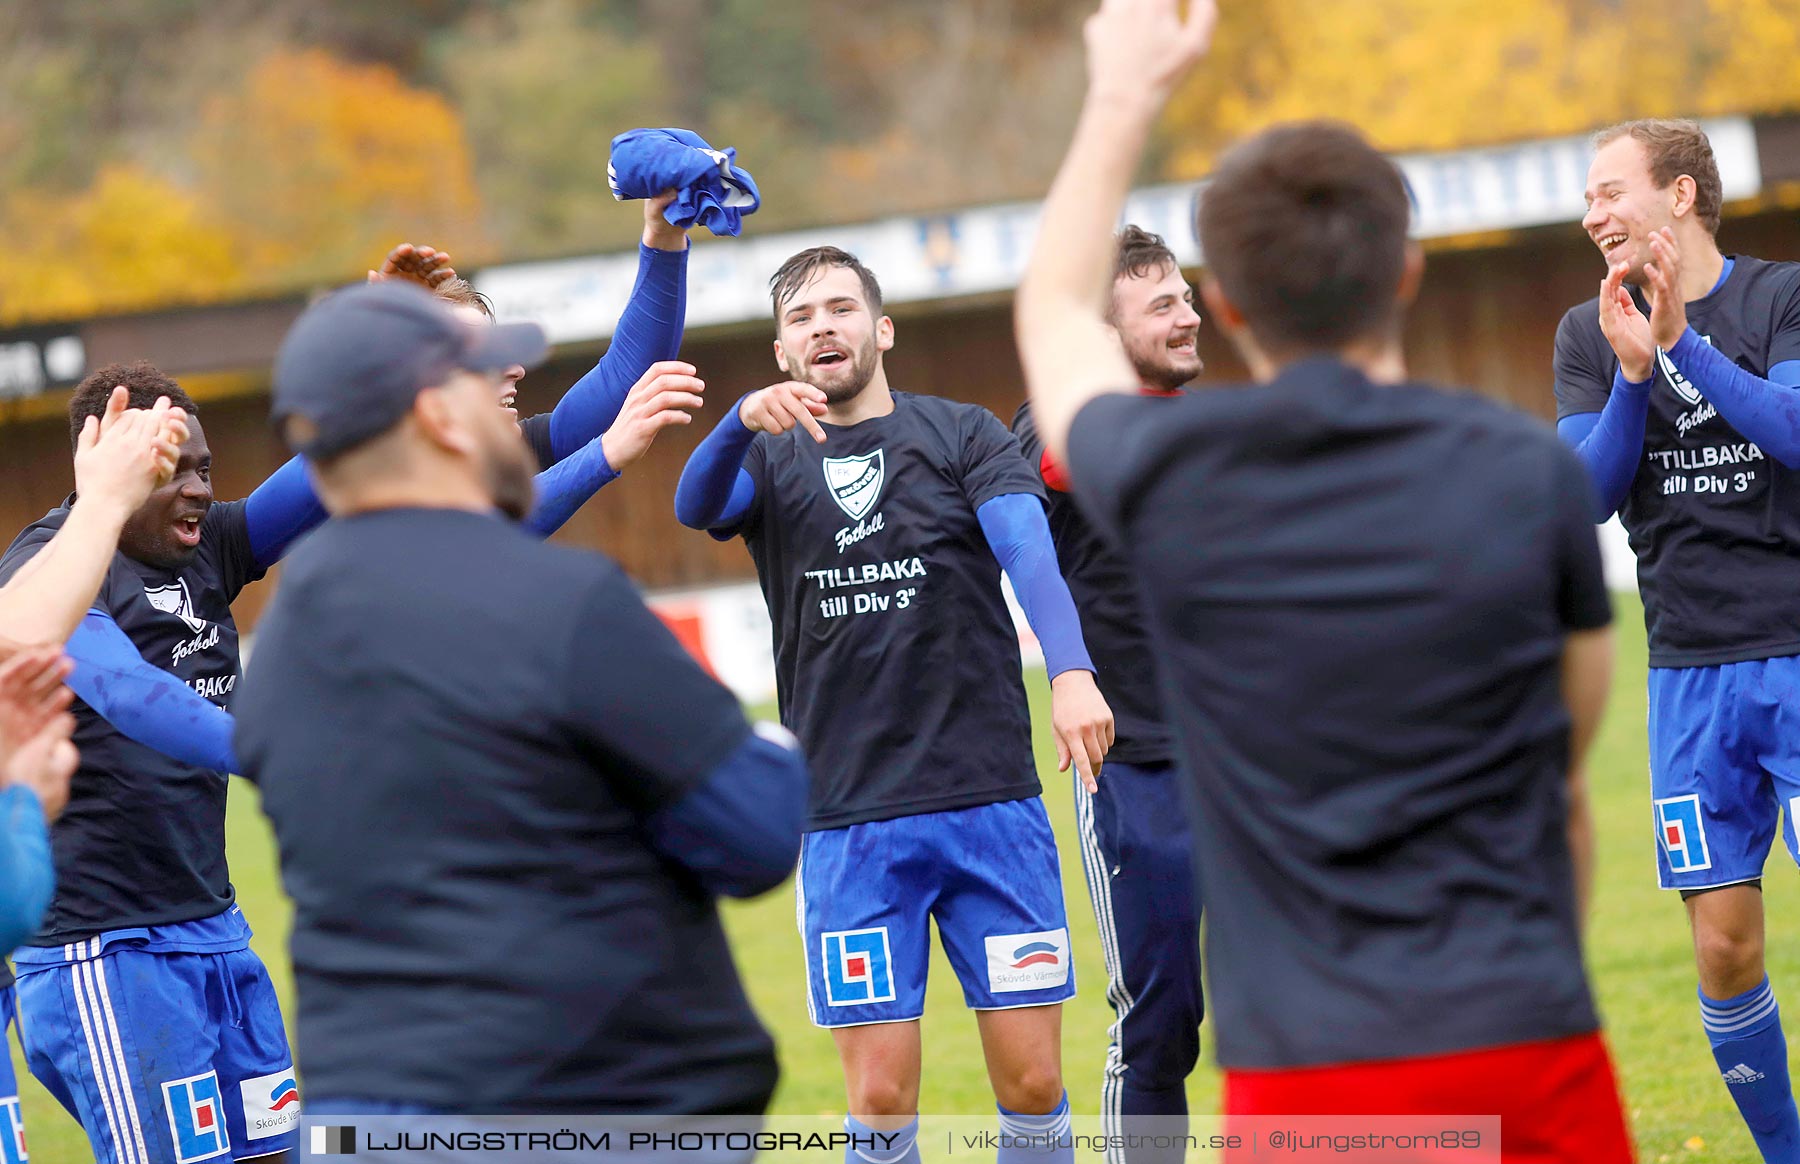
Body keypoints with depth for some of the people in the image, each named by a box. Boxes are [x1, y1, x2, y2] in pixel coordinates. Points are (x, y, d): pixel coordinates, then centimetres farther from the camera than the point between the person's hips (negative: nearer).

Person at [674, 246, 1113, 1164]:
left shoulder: (964, 436, 7)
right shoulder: (768, 461, 12)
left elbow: (1028, 551, -10)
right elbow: (693, 507, -10)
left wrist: (1071, 671, -30)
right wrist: (746, 418, -32)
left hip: (993, 802, -1)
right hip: (847, 821, 1)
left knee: (1032, 1081, -1)